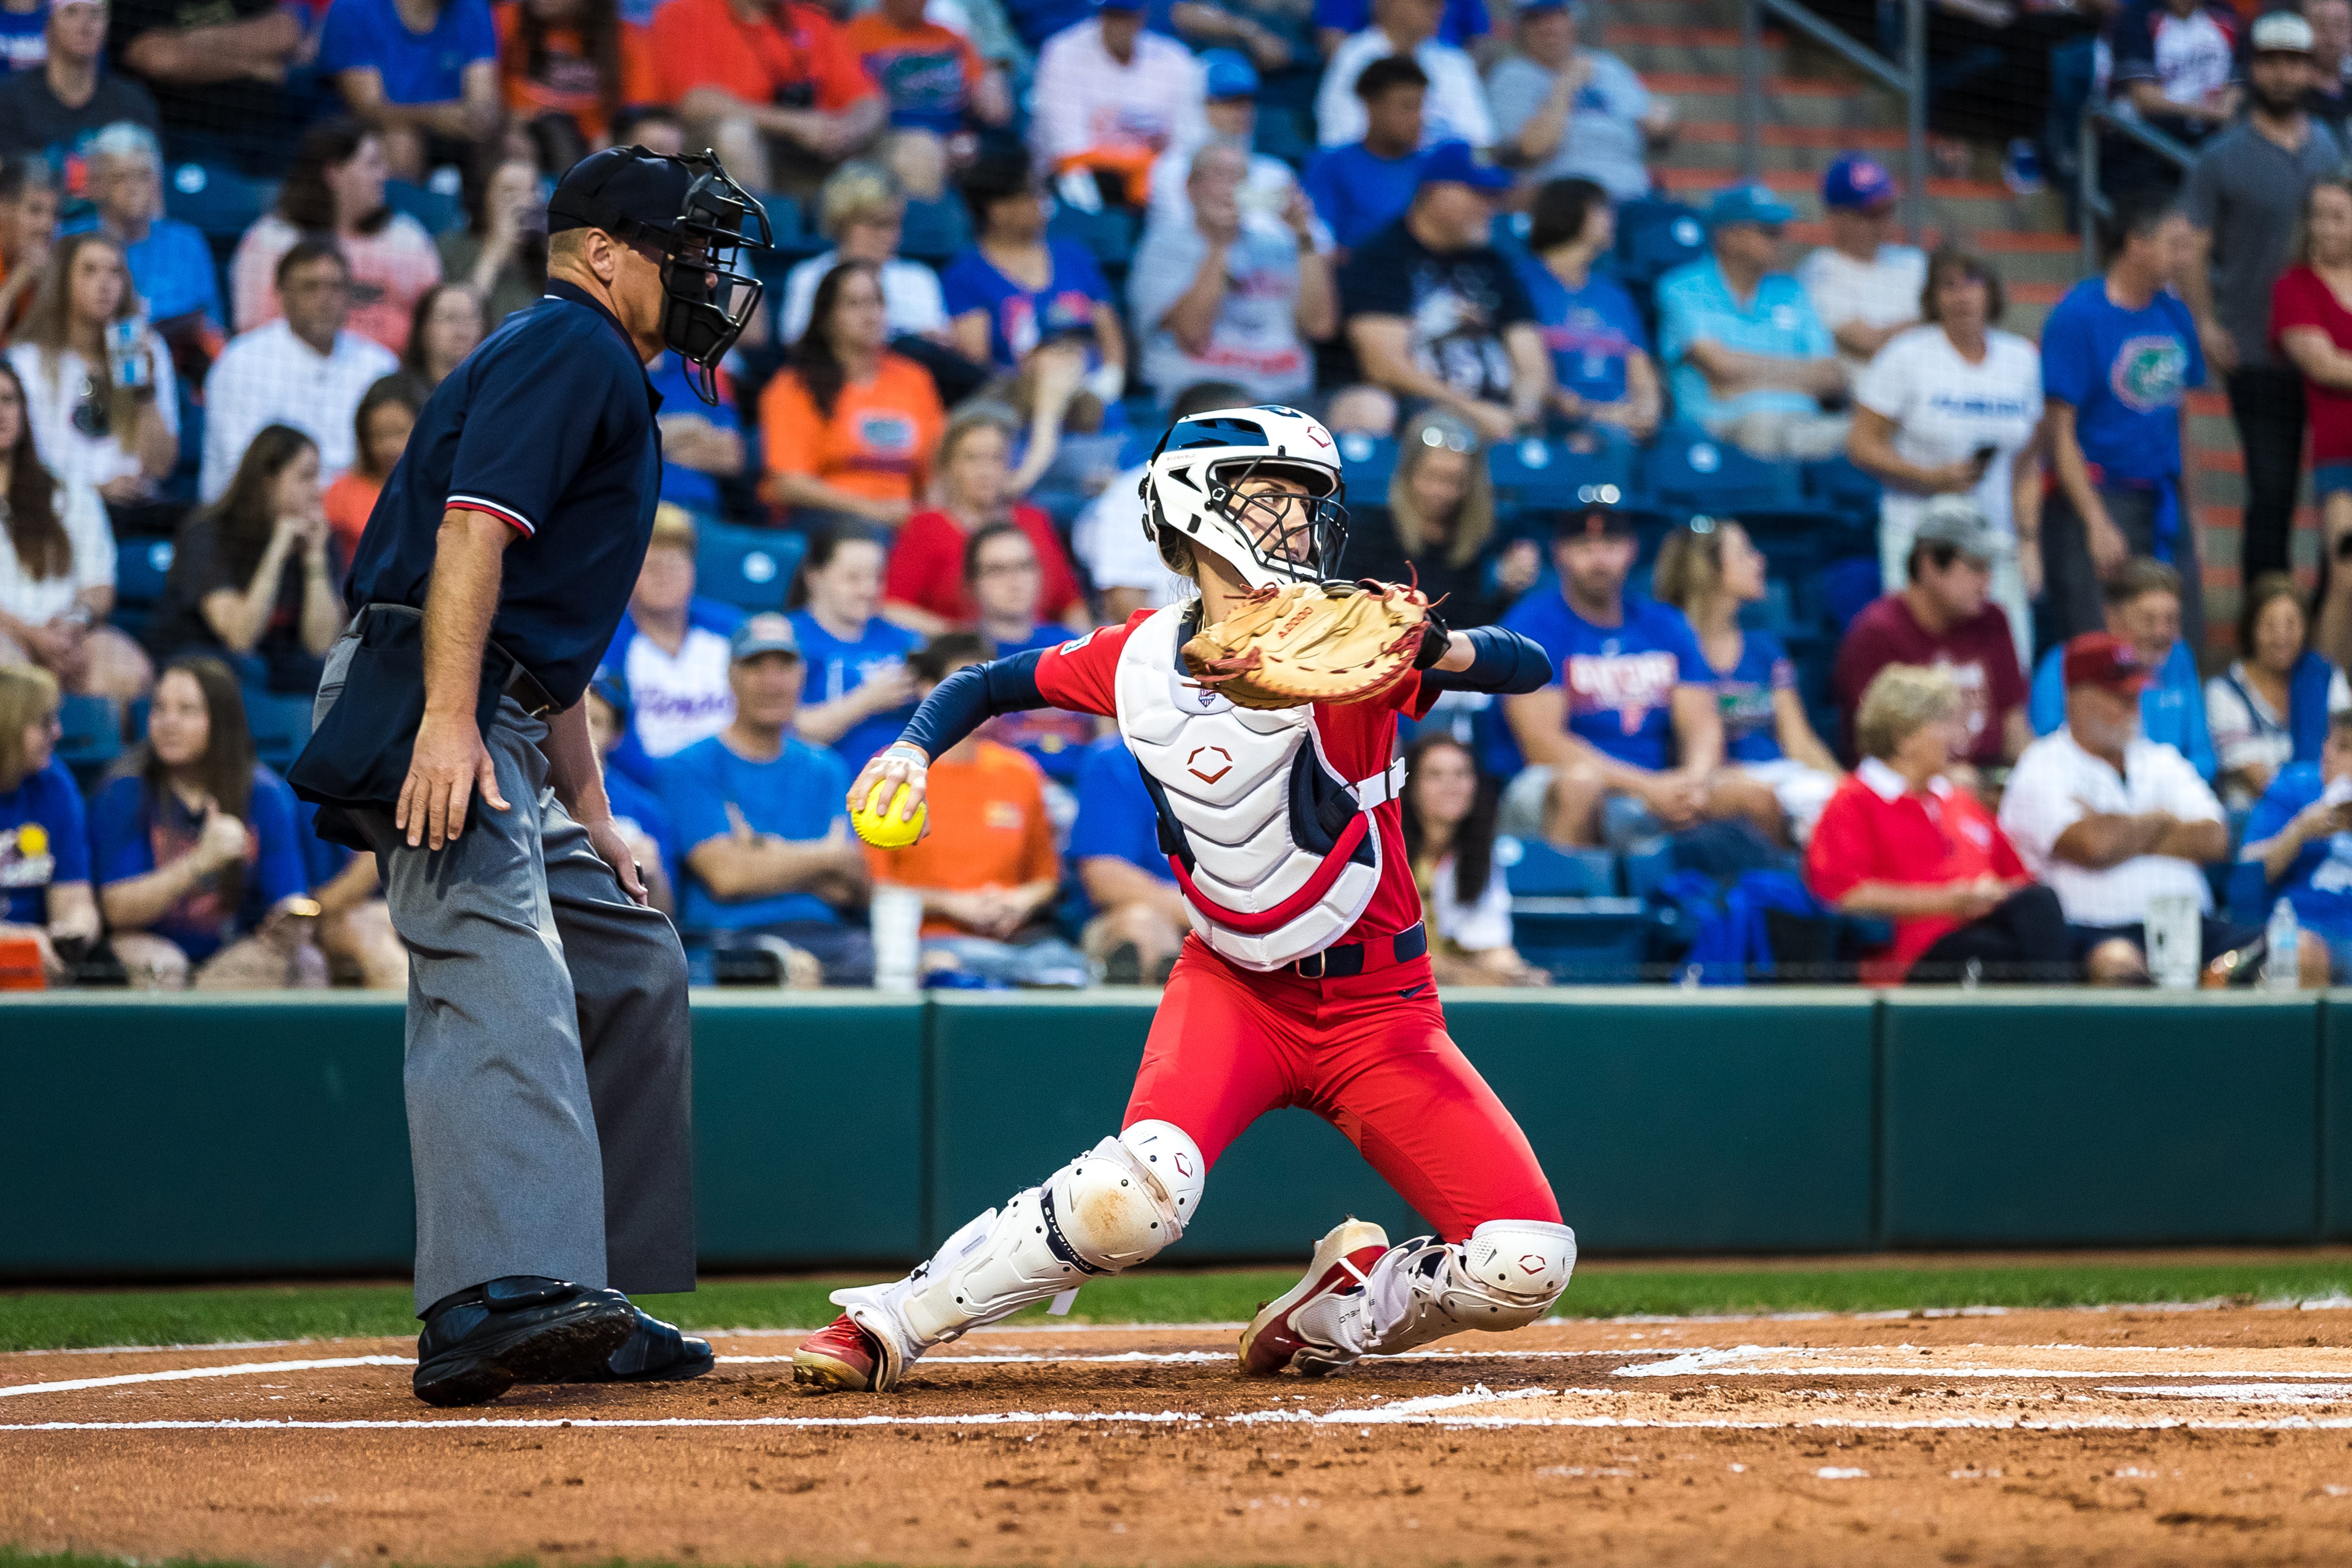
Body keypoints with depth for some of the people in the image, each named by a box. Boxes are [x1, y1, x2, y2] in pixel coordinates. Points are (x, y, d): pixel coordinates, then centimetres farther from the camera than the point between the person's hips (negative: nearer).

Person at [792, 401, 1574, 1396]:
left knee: (1526, 1268, -14)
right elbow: (984, 685, 12)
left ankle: (1337, 1314, 15)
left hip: (1376, 1006, 0)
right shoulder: (1139, 660, -4)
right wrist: (914, 748, -8)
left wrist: (1435, 651, -46)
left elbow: (1528, 668, -25)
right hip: (1231, 988, 0)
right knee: (1140, 1193, -30)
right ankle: (890, 1323, -12)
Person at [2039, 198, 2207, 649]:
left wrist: (2188, 510, 14)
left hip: (2164, 503, 7)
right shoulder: (2077, 316, -10)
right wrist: (2097, 523, -18)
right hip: (2095, 498, -6)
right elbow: (2061, 433, -12)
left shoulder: (2174, 314, 9)